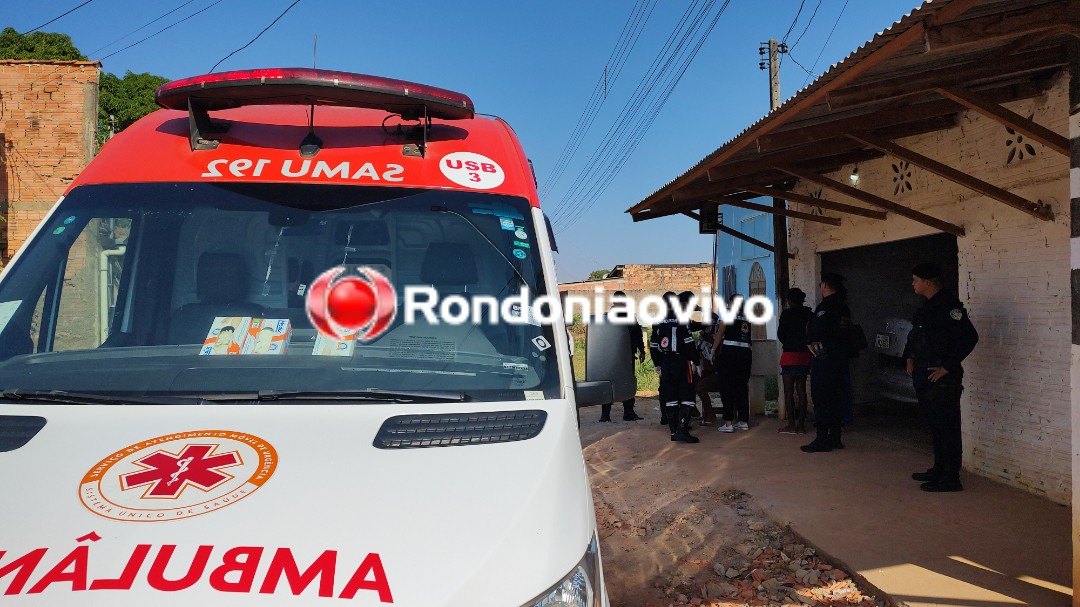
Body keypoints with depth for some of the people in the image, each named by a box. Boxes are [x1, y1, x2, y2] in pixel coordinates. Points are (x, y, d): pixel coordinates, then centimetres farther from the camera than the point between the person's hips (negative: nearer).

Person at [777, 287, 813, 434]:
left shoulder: (787, 313, -7)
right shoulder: (809, 314, 7)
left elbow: (781, 334, -3)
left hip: (790, 355, -5)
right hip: (805, 355, 5)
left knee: (788, 391, 0)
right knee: (801, 390, 9)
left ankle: (791, 425, -2)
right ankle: (801, 424, 9)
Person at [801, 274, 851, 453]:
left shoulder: (825, 307, -15)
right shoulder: (844, 308, 12)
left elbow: (815, 332, -21)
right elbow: (844, 332, 16)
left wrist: (811, 344, -2)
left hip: (823, 359, -9)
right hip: (840, 357, 9)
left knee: (821, 399, -5)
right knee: (835, 397, 13)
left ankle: (822, 440, -5)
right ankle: (835, 437, 18)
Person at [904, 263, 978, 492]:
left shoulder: (948, 305, -15)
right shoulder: (928, 306, 15)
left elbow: (970, 337, -23)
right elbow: (915, 336, 29)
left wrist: (947, 367, -20)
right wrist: (910, 357, 15)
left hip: (943, 379, -10)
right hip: (925, 378, 10)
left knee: (947, 428, -5)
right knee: (934, 426, 17)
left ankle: (950, 479, 1)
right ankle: (939, 470, 28)